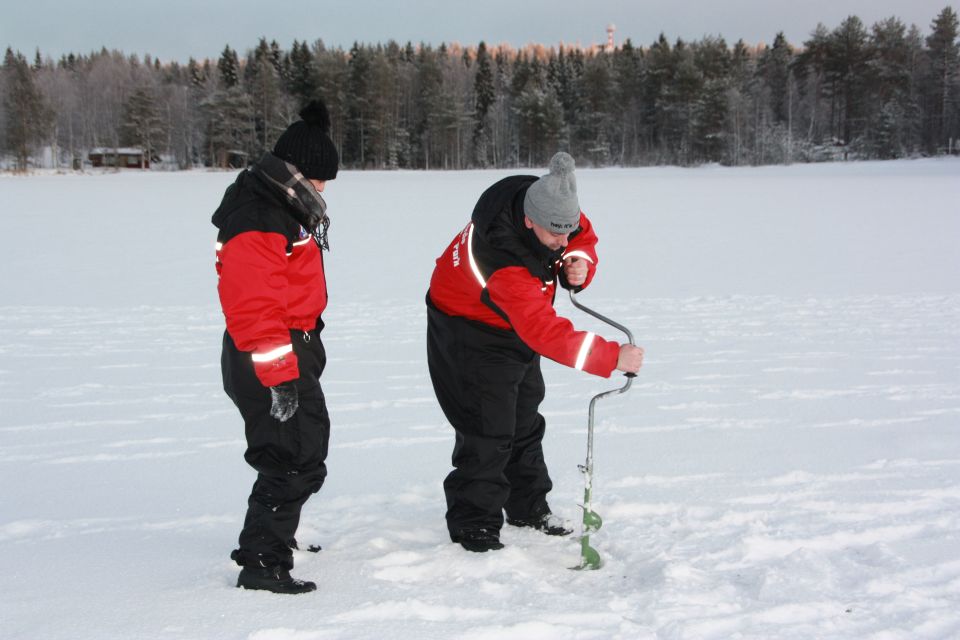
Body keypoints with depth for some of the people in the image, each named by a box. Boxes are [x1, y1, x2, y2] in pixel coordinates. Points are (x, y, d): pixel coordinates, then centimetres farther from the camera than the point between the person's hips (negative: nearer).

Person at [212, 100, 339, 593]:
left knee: (300, 451, 23)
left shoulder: (283, 209, 14)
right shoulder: (258, 224, -21)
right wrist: (279, 378, -28)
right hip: (268, 359, -11)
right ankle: (262, 562, -6)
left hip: (294, 349, 11)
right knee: (296, 460, -11)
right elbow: (255, 308, -27)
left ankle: (276, 534, 40)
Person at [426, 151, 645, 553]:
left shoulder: (553, 208, -21)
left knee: (525, 418, 17)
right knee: (488, 429, -11)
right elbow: (545, 332, -47)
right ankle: (473, 524, 4)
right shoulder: (503, 256, -43)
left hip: (518, 324, 8)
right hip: (470, 329, -8)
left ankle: (529, 508, 32)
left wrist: (579, 265, -24)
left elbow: (584, 238, 0)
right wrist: (612, 357, -50)